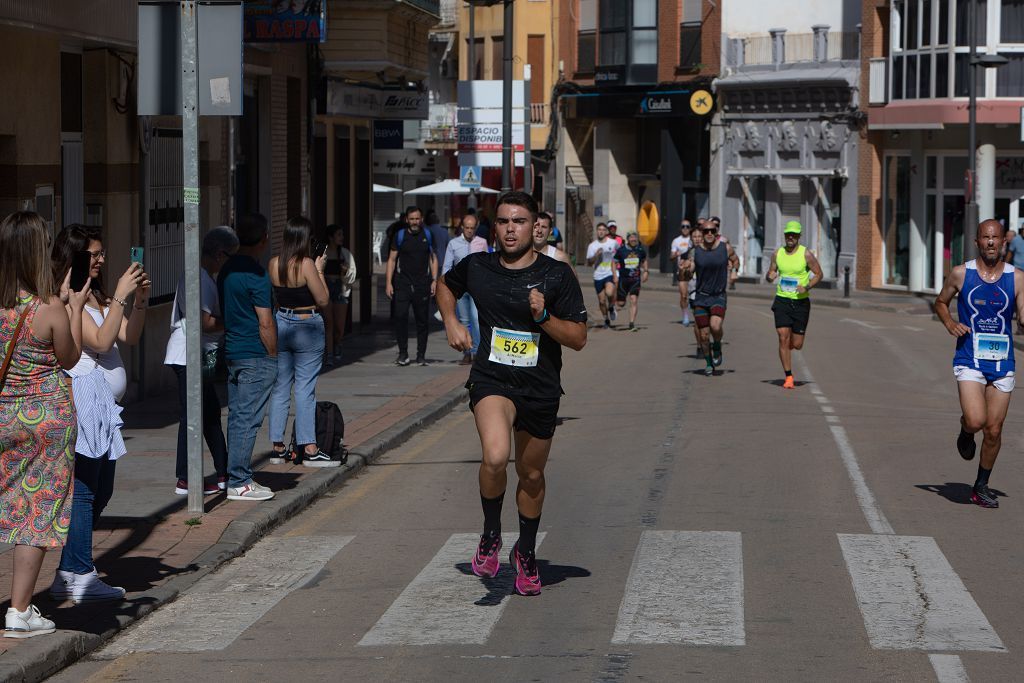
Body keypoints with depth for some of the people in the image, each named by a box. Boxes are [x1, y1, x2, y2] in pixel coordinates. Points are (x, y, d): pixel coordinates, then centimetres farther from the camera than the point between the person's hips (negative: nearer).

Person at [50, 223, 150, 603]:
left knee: (100, 492, 12)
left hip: (104, 406, 10)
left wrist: (140, 300, -2)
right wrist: (121, 296, -18)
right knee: (83, 491, -9)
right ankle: (81, 577, -7)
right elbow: (101, 342, -18)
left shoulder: (97, 296, 18)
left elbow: (129, 338, 12)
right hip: (84, 400, -10)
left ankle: (69, 574, 16)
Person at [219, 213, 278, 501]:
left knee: (236, 416, 12)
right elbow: (265, 323, -17)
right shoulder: (256, 274, -16)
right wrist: (273, 355, -7)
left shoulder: (227, 270, 10)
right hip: (256, 356, -9)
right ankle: (238, 482, -5)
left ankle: (239, 477, 17)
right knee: (247, 419, -6)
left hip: (232, 353, 9)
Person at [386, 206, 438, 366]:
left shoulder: (427, 235, 8)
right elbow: (392, 259, 6)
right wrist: (388, 282, -2)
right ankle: (403, 354, -2)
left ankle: (421, 355, 11)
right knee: (400, 316, -11)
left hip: (422, 283, 1)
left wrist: (434, 280, 3)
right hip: (402, 282, -1)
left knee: (422, 320, 4)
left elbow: (433, 258, 13)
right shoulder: (400, 236, 4)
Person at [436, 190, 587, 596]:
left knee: (531, 474, 15)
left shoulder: (557, 276, -7)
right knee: (495, 456, -28)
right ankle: (491, 534, -3)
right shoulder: (476, 267, -1)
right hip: (491, 378, -1)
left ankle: (526, 552, 40)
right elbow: (445, 286, 23)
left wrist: (544, 316, -22)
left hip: (541, 387, 1)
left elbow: (578, 338, -6)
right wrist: (451, 323, 6)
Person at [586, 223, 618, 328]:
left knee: (609, 293, -28)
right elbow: (589, 263, 0)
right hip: (598, 276, 2)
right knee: (602, 301, 7)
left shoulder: (613, 243, 1)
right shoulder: (592, 246, 1)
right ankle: (606, 320, 26)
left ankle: (611, 307, 1)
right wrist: (596, 255, -17)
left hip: (610, 273, -2)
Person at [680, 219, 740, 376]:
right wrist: (686, 270, -24)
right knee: (703, 334, 4)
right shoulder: (695, 252, -2)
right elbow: (686, 277, -2)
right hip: (701, 296, 1)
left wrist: (734, 272, 2)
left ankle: (717, 347, 8)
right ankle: (709, 363, 25)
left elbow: (735, 260, 20)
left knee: (715, 326, -24)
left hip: (719, 296, -1)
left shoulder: (726, 249, -3)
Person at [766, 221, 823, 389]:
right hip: (782, 301, 1)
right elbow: (770, 273, 14)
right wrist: (770, 276, -11)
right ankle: (788, 377, -1)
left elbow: (818, 274, 0)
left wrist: (807, 287, -17)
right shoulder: (777, 253, 3)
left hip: (801, 302, -1)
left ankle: (787, 347, 41)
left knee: (797, 345, 3)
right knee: (783, 338, -11)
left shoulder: (806, 254, -6)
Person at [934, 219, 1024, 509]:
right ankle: (965, 431, 17)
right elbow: (941, 302, 13)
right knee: (976, 421, -21)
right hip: (969, 361, -2)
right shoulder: (961, 274, -1)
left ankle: (981, 486, 23)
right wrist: (949, 323, -6)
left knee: (994, 430, 5)